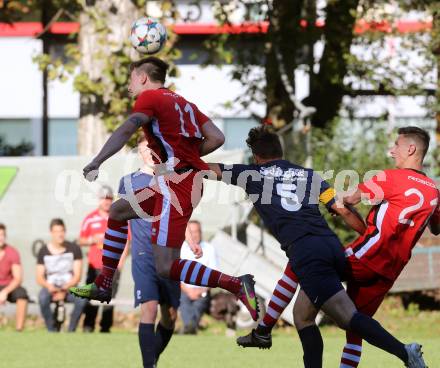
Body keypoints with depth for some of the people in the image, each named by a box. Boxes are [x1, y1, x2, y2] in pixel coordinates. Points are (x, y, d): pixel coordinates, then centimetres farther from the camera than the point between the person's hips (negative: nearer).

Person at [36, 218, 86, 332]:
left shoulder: (74, 249, 0)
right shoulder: (43, 251, 3)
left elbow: (77, 276, -3)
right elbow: (39, 278, 2)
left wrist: (64, 290, -18)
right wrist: (48, 286, -20)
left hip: (69, 287, 0)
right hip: (50, 287, 0)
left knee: (82, 298, -33)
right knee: (42, 298, -36)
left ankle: (71, 330, -18)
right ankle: (51, 330, -23)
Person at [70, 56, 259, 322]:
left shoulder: (150, 97, 0)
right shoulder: (183, 103, 22)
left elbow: (126, 130, -19)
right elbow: (217, 138, 13)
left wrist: (96, 163, -29)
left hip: (177, 182, -9)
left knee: (166, 268, -14)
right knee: (118, 211, 24)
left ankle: (237, 285, -22)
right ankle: (103, 286, 27)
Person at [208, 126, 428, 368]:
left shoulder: (252, 174, 16)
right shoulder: (308, 175, 24)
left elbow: (210, 169, 27)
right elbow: (345, 211, 17)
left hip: (304, 252, -6)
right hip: (332, 245, 6)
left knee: (349, 317, -14)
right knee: (302, 315, 21)